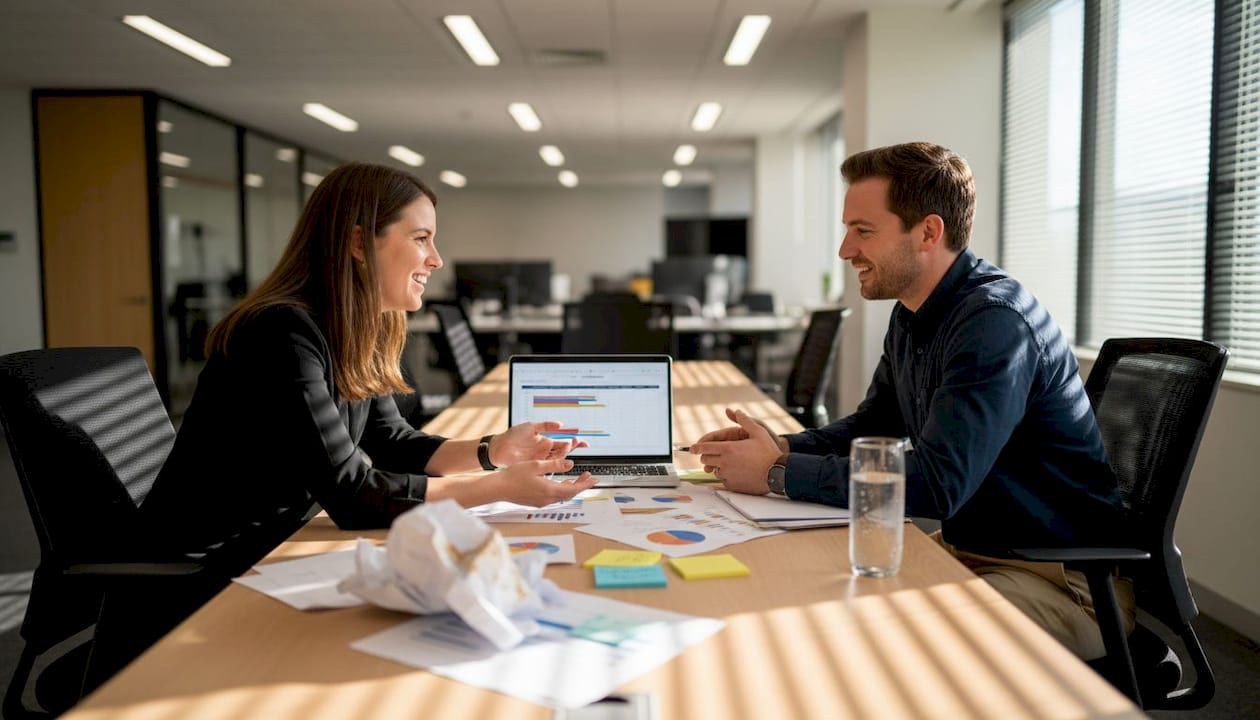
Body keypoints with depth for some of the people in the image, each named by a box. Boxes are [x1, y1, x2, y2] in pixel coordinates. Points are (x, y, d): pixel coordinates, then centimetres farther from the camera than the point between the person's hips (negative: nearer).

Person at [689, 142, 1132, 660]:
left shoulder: (994, 321, -24)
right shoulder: (912, 315, 6)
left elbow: (935, 486, -31)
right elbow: (871, 426, 16)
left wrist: (778, 474, -24)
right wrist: (781, 447, -4)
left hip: (1064, 580, -8)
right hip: (970, 550, 8)